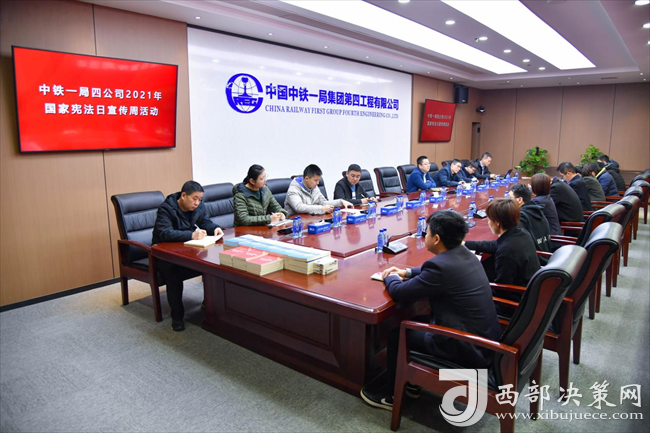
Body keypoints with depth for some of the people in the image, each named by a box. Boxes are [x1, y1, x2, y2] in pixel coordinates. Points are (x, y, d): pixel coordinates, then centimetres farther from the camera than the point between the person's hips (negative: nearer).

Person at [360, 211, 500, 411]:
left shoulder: (441, 266, -26)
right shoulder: (464, 254, 2)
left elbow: (399, 292, -17)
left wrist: (390, 277, 4)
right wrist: (407, 272, 15)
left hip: (470, 349, -9)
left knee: (397, 333, 7)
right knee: (415, 321, 22)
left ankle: (391, 396, 25)